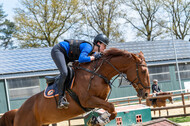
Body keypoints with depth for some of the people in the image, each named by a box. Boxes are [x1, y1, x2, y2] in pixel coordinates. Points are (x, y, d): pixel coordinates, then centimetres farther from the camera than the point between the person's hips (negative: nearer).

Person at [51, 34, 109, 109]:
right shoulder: (88, 47, -23)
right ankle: (61, 99, -27)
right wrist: (94, 57, -27)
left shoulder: (94, 52, 5)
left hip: (67, 56, 11)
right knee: (64, 73, -26)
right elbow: (81, 59, -37)